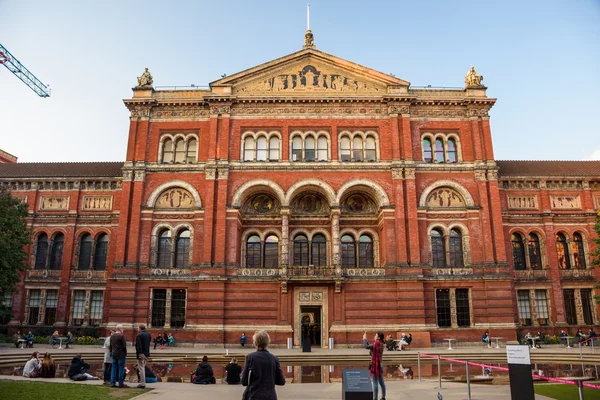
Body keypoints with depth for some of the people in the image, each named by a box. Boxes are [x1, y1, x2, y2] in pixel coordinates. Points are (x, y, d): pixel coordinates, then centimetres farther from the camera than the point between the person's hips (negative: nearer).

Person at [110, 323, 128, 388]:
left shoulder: (112, 336, 10)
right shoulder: (121, 336, -14)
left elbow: (111, 346, 16)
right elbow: (124, 346, -15)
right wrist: (125, 354, -4)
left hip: (114, 355, 7)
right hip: (121, 355, -7)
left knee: (114, 368, 10)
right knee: (121, 369, -1)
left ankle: (112, 383, 11)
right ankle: (121, 383, 2)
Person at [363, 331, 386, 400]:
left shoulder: (377, 343, -18)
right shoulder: (380, 344, 9)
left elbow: (366, 346, -25)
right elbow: (370, 346, 15)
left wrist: (364, 338, -11)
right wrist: (365, 340, 9)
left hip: (376, 365, -9)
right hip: (379, 364, 9)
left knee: (375, 383, -4)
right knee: (381, 382, 16)